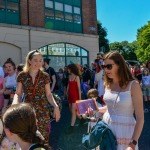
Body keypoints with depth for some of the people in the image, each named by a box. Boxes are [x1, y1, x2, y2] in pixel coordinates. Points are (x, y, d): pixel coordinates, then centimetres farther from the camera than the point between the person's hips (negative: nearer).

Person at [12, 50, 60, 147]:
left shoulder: (45, 76, 1)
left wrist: (56, 106, -11)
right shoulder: (22, 76, 0)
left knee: (43, 138, 0)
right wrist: (15, 104, -17)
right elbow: (18, 94, 3)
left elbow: (48, 94, 4)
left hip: (42, 111, 0)